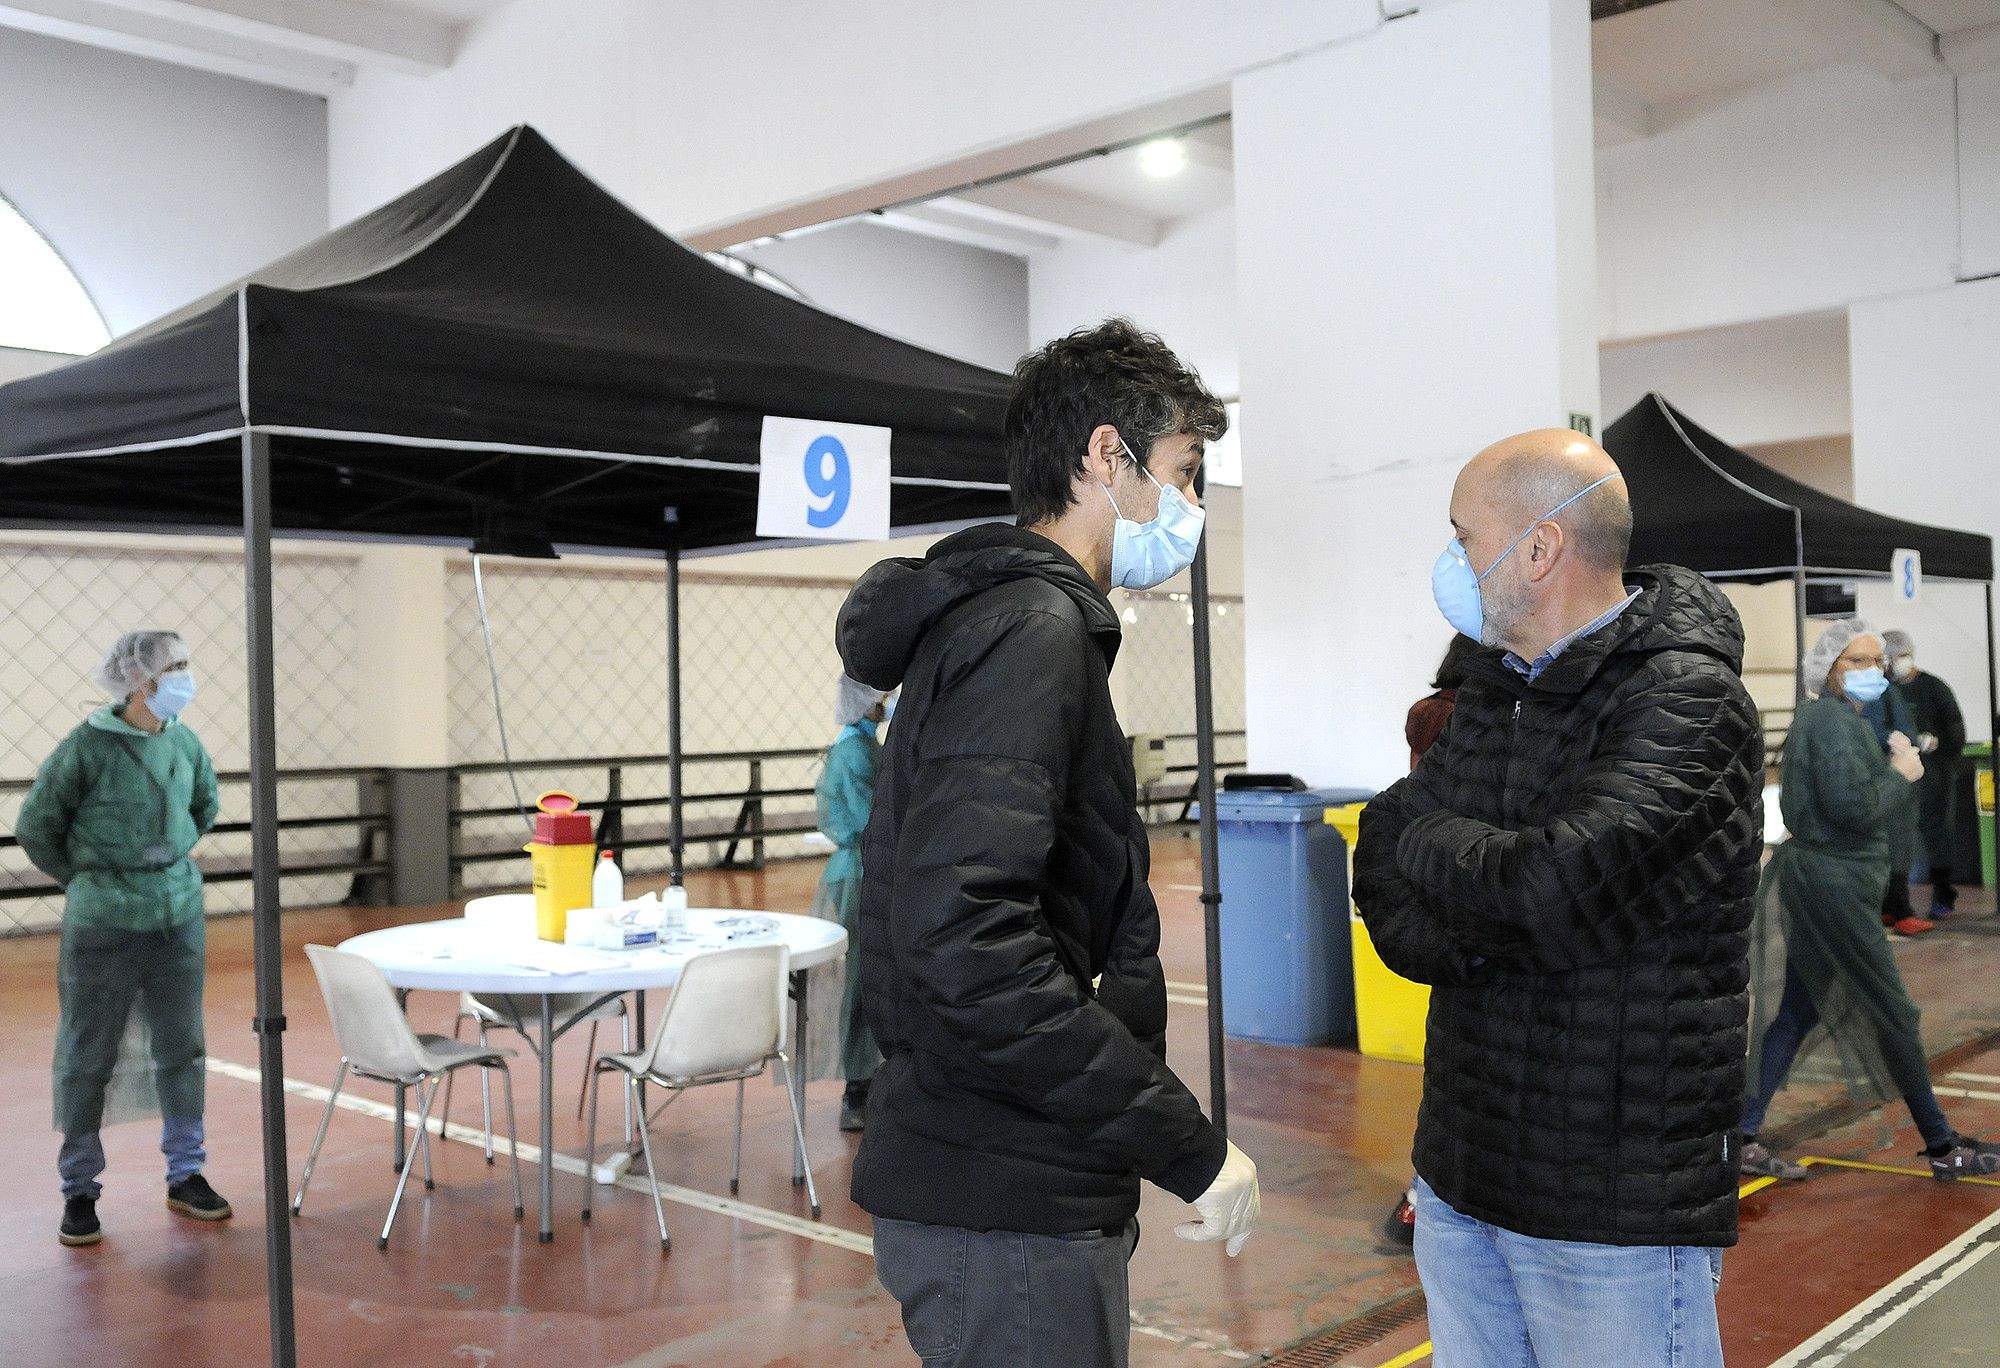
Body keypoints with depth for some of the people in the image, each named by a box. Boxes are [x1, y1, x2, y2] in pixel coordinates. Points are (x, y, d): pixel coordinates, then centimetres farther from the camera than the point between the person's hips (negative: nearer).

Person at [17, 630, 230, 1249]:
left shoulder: (185, 743, 2)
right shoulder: (87, 746, -12)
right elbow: (35, 825, -3)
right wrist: (86, 881, 4)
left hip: (180, 915, 5)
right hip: (104, 925, -5)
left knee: (181, 1049, 11)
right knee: (87, 1057, 5)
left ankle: (186, 1175, 23)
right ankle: (79, 1191, 17)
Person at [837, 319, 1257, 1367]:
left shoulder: (992, 615, 15)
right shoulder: (1031, 630, -17)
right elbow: (964, 940, -29)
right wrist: (1189, 1147, -22)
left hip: (996, 1189, 10)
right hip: (1008, 1212, -10)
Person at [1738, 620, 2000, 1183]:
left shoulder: (1817, 717, 16)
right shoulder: (1835, 720, -16)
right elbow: (1856, 808, -25)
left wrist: (1890, 766, 5)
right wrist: (1900, 774, -9)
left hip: (1809, 878, 10)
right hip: (1833, 883, -10)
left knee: (1797, 1010, 10)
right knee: (1894, 1013, 2)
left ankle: (1745, 1136, 10)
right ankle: (1943, 1147, 14)